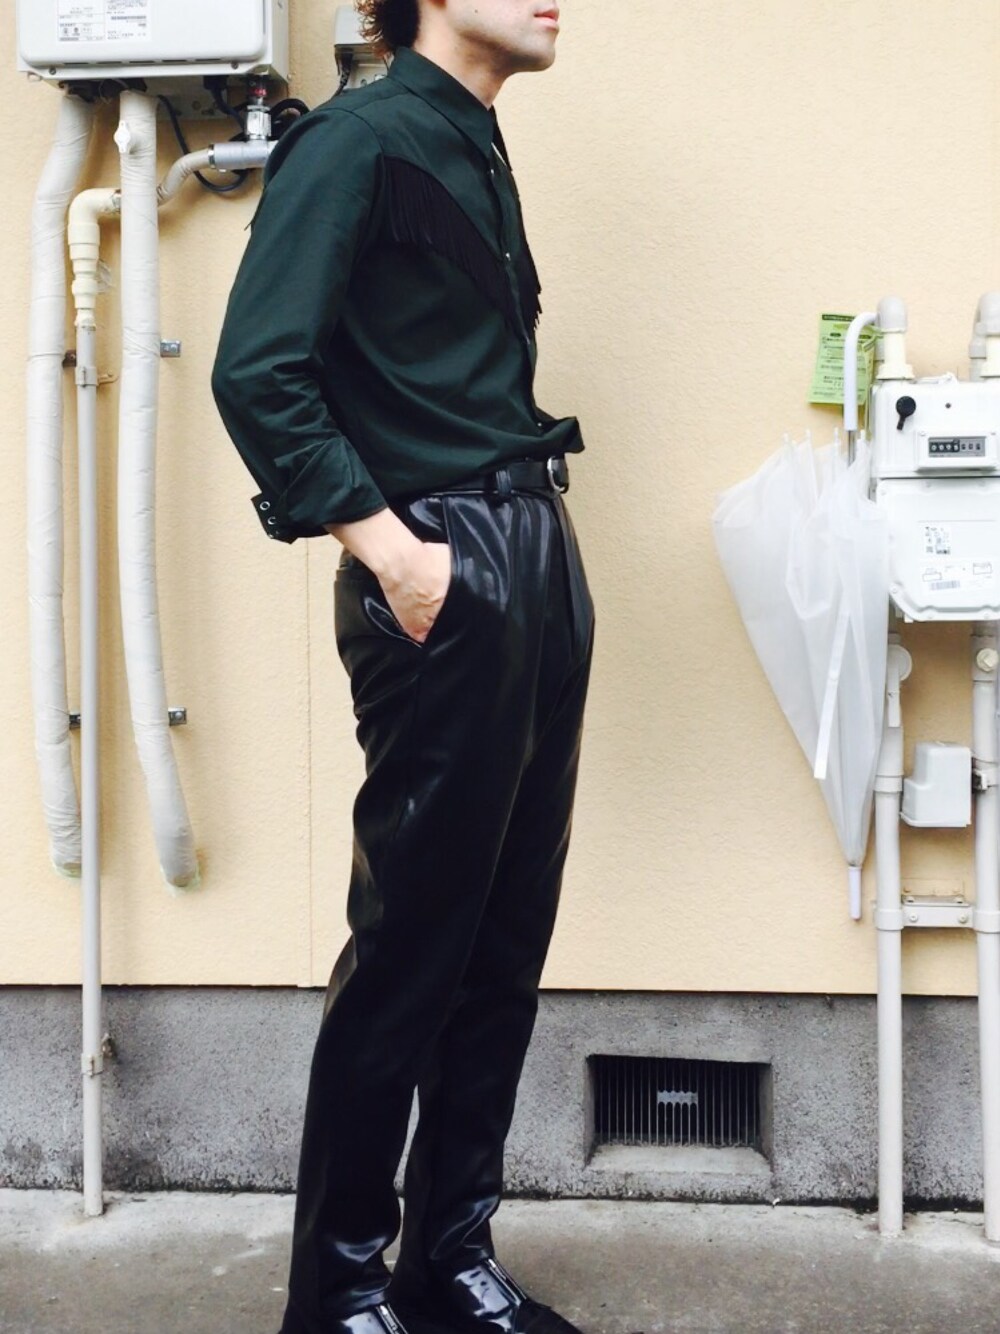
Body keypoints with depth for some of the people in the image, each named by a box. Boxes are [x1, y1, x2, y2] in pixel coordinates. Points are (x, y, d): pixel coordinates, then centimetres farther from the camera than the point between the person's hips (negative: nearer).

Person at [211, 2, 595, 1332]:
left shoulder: (475, 148, 20)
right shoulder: (359, 137, -6)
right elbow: (256, 372, -16)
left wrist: (536, 530, 10)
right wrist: (385, 545, -16)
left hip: (540, 561, 9)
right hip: (444, 577, -8)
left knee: (508, 937, 12)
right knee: (409, 947, 0)